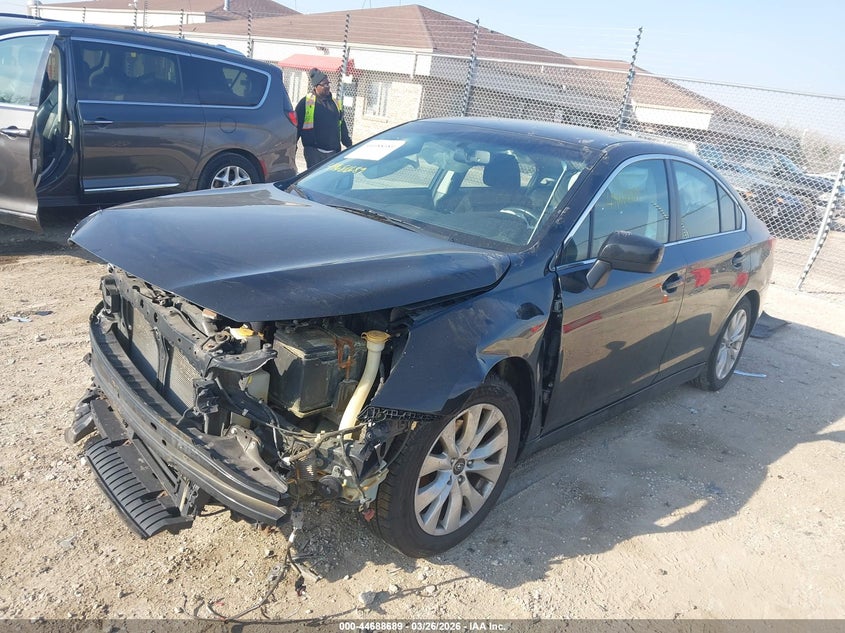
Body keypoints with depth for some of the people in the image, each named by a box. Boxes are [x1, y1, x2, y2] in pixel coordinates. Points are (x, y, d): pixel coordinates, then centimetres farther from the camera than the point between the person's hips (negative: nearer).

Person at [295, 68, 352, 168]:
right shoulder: (305, 102, 0)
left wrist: (349, 145, 18)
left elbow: (342, 127, 21)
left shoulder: (336, 103, 15)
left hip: (333, 152, 4)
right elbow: (297, 125, 0)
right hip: (313, 150, -4)